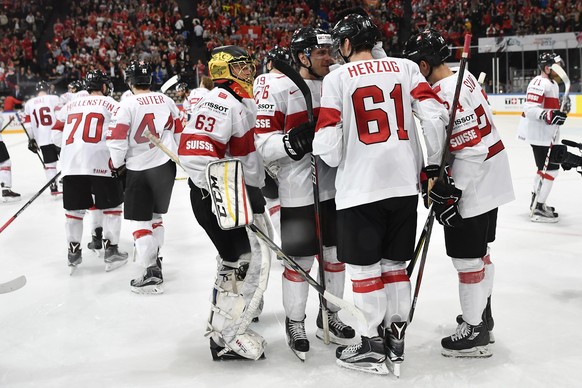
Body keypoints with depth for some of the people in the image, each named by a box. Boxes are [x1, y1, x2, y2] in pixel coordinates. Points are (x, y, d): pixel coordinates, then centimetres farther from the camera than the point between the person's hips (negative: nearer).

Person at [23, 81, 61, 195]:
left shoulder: (29, 104, 11)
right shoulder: (54, 99, 0)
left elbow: (28, 124, 12)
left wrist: (31, 140, 19)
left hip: (42, 139, 3)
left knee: (49, 163, 10)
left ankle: (53, 186, 8)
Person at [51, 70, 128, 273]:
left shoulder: (70, 105, 19)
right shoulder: (111, 104, 7)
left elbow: (57, 136, 18)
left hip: (71, 164, 4)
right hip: (101, 162, -4)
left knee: (74, 208, 13)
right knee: (112, 205, 10)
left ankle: (73, 252, 18)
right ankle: (111, 251, 9)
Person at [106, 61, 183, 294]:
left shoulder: (128, 104, -12)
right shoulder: (166, 101, 4)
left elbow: (116, 137, -14)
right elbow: (179, 131, 12)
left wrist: (117, 164, 2)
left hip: (139, 170, -5)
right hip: (166, 166, 5)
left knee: (140, 221, -2)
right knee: (155, 214, 21)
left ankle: (152, 274, -8)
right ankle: (153, 257, 32)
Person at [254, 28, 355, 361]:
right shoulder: (278, 87, -10)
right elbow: (262, 143, -13)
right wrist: (297, 140, -27)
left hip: (337, 186, 6)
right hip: (298, 192, -6)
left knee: (336, 253, 15)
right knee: (299, 260, 3)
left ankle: (329, 317, 34)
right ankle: (295, 323, 24)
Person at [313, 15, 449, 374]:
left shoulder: (337, 78, -2)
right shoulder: (406, 68, 7)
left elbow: (328, 144, -7)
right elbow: (435, 115, -3)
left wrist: (334, 158, 16)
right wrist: (435, 166, 9)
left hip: (359, 188, -4)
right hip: (404, 184, 4)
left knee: (364, 268, 7)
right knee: (395, 264, 16)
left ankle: (372, 346, 15)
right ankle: (396, 342, 24)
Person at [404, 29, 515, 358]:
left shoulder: (445, 94, -22)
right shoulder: (465, 78, 9)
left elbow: (470, 147, -26)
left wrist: (449, 192, -20)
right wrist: (439, 173, 18)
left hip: (473, 184, -10)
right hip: (490, 179, 10)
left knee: (467, 257, 0)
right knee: (480, 251, 21)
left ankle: (474, 332, 12)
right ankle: (482, 315, 35)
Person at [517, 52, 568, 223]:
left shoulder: (552, 83, 16)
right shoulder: (540, 83, -18)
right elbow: (530, 108, -27)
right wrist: (549, 116, -37)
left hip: (546, 135, 11)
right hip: (540, 136, -11)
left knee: (544, 168, 20)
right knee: (551, 170, -10)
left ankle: (536, 202, 34)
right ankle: (538, 209, -5)